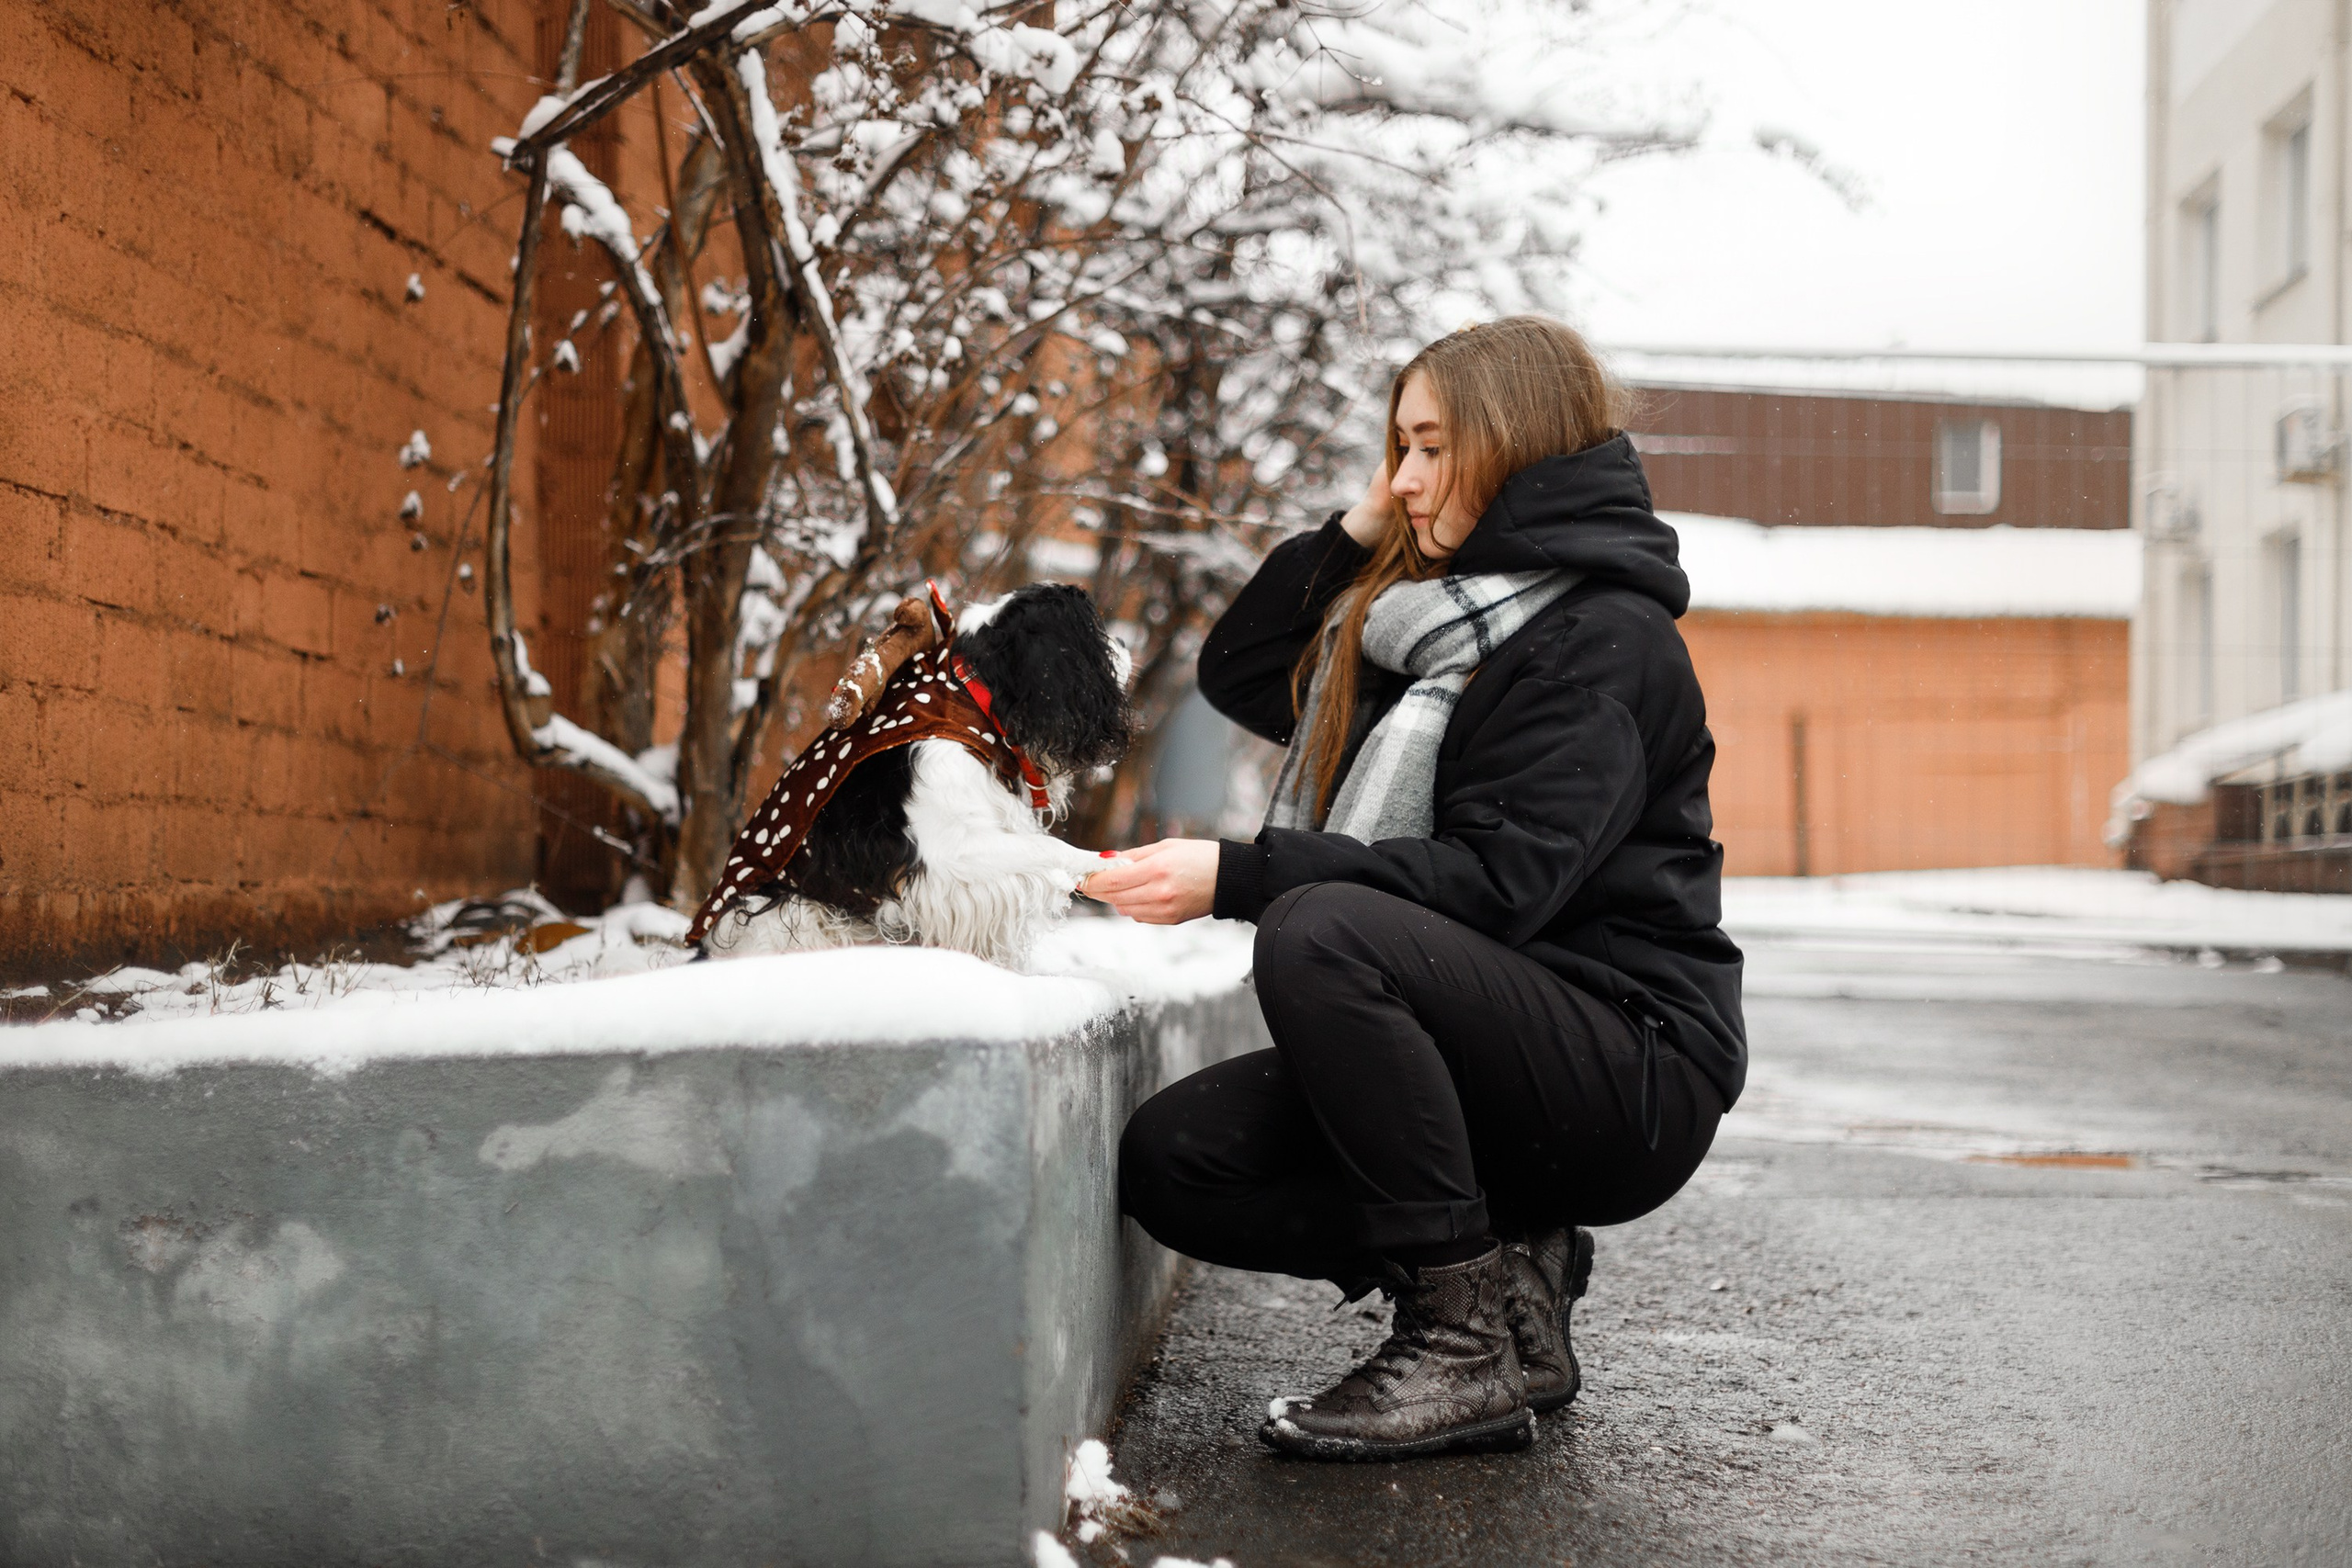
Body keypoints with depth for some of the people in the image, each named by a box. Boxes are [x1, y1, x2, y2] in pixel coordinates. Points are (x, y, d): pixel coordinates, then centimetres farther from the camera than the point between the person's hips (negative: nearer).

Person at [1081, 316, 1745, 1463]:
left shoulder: (1605, 638, -10)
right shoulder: (1421, 615, 16)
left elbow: (1500, 879, -22)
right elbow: (1236, 674, 25)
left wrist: (1237, 876, -27)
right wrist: (1359, 529, 13)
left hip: (1629, 1072, -8)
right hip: (1500, 1043, 8)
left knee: (1321, 932, -32)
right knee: (1169, 1162, -8)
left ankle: (1472, 1343, -23)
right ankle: (1508, 1267, 0)